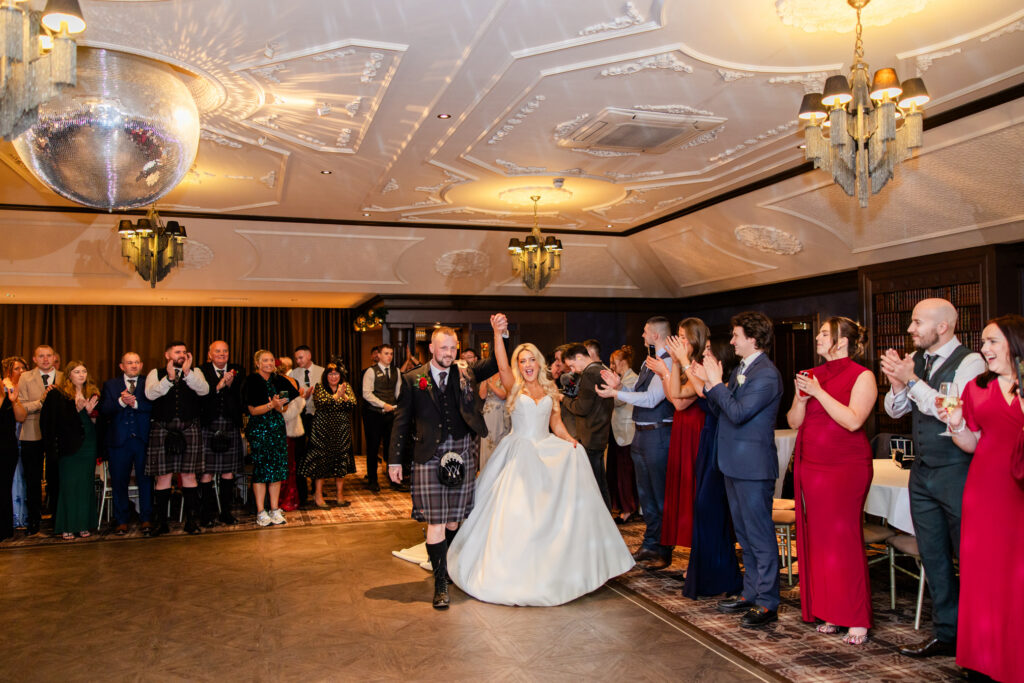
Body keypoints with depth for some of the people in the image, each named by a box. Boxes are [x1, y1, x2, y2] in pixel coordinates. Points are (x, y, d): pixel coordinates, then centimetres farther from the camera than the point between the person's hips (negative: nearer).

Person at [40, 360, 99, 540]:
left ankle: (83, 525, 12)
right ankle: (67, 526, 6)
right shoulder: (58, 394, 0)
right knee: (69, 484, -2)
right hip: (69, 444, -3)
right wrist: (77, 409, -20)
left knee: (86, 484, 5)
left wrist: (90, 411, -8)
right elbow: (57, 420, -9)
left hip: (89, 444, 3)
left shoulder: (93, 393, 11)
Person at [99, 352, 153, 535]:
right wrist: (121, 402, -19)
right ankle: (121, 521, 19)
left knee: (146, 480, 1)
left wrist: (136, 403, -20)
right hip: (119, 440, 2)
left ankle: (146, 519, 11)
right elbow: (103, 410, -3)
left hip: (144, 439, -1)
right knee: (119, 481, 7)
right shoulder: (110, 385, 10)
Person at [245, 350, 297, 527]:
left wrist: (279, 406, -9)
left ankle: (275, 509, 9)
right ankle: (260, 512, 1)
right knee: (261, 468, -5)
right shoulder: (252, 381, -4)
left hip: (278, 428, 5)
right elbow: (253, 410, -8)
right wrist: (271, 405, -21)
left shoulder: (278, 380, 10)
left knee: (277, 468, 3)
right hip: (259, 429, -5)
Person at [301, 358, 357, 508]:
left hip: (342, 429, 3)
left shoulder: (346, 386, 7)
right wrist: (336, 395, -26)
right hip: (323, 428, -3)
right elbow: (321, 403, -17)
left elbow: (353, 405, -6)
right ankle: (318, 495, 8)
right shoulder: (320, 387, 0)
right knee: (321, 460, -1)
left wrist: (344, 396, -23)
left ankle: (340, 495, 13)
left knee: (341, 461, 4)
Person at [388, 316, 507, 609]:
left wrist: (500, 335, -11)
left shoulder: (466, 373, 7)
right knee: (436, 522, -4)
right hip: (429, 456, -3)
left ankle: (448, 566, 34)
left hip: (461, 454, 3)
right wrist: (395, 459, 1)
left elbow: (496, 364, 6)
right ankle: (440, 582, 6)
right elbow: (402, 421, 3)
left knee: (453, 519, 13)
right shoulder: (413, 380, 1)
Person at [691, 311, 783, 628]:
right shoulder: (739, 370, 13)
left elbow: (738, 412, -24)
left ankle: (768, 603, 9)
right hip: (735, 463, 10)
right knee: (744, 534, 18)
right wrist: (708, 382, 1)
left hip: (753, 465, -10)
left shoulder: (766, 374, -17)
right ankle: (751, 593, 30)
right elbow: (720, 411, 13)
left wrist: (716, 382, -17)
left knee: (760, 536, -1)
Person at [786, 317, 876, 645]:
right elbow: (794, 422, 10)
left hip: (845, 467, -6)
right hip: (811, 465, 6)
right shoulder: (811, 375, 13)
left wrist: (819, 393, -16)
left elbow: (853, 420, -17)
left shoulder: (862, 376, -5)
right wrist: (801, 398, -8)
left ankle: (857, 619, 6)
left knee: (844, 538, -5)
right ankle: (828, 613, 16)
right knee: (817, 538, 6)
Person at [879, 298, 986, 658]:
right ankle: (946, 633, 27)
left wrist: (911, 380, -22)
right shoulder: (915, 360, 8)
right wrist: (896, 383, -9)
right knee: (932, 556, 14)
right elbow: (895, 410, 10)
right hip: (922, 472, 7)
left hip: (956, 473, -7)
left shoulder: (969, 362, -12)